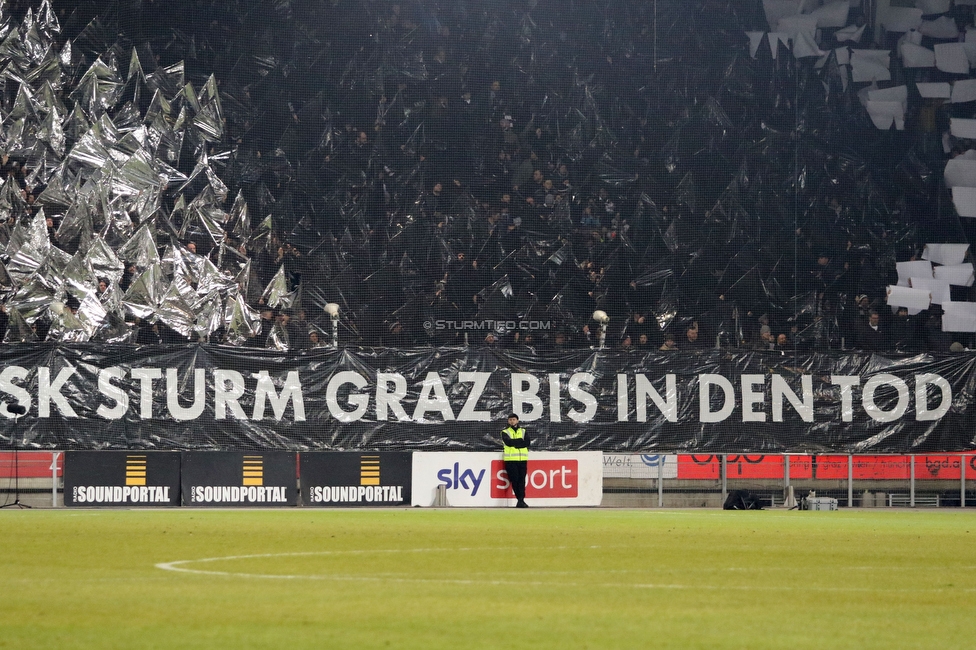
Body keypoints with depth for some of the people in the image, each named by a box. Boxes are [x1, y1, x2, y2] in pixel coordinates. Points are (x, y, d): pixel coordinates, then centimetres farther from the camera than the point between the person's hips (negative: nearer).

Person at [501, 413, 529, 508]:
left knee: (521, 480, -6)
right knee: (514, 480, -7)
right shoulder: (505, 432, 9)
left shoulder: (523, 432, 16)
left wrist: (514, 443, -9)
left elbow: (527, 443, -1)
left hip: (522, 459, 2)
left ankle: (521, 500, -7)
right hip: (511, 460, -2)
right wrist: (520, 441, -7)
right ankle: (520, 499, -1)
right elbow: (508, 442, -11)